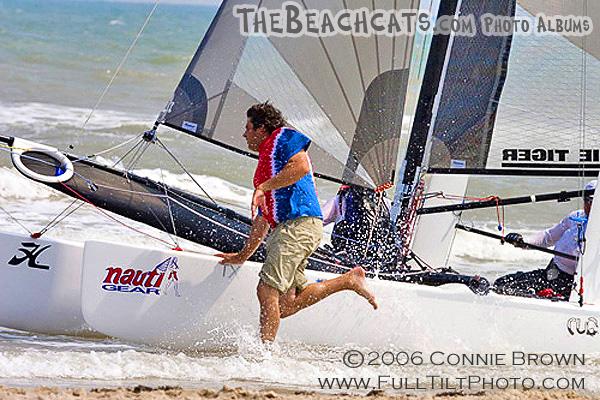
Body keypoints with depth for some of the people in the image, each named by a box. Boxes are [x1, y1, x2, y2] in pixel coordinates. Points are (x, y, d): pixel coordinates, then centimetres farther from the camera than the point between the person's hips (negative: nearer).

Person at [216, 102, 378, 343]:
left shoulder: (283, 137, 6)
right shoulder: (264, 164, 32)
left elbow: (302, 166, -16)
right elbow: (262, 218, 34)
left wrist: (263, 188, -16)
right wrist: (243, 256, 34)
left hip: (300, 223, -10)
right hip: (284, 229, 10)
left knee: (267, 290, -16)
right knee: (285, 305, 1)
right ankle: (349, 280, 8)